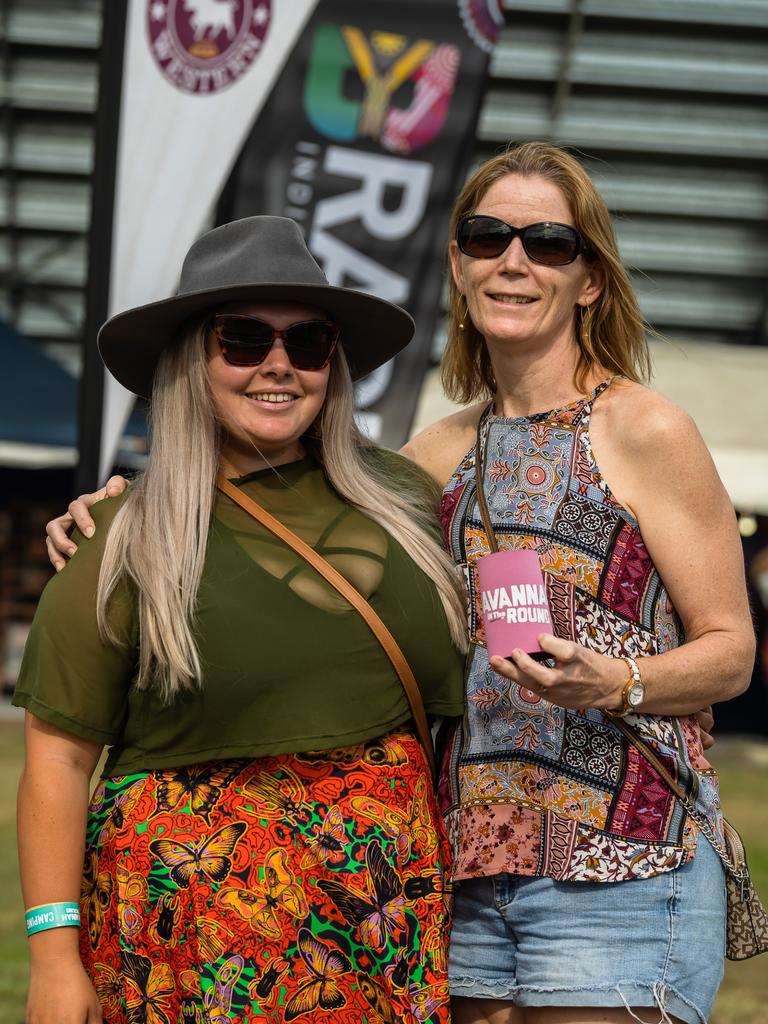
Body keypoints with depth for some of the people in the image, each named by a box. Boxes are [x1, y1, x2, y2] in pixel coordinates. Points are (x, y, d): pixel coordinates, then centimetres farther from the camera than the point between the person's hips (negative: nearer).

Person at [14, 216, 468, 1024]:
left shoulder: (403, 499, 7)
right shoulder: (130, 542, -3)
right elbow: (59, 754, -4)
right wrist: (54, 951, -9)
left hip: (389, 917, 3)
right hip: (200, 921, -3)